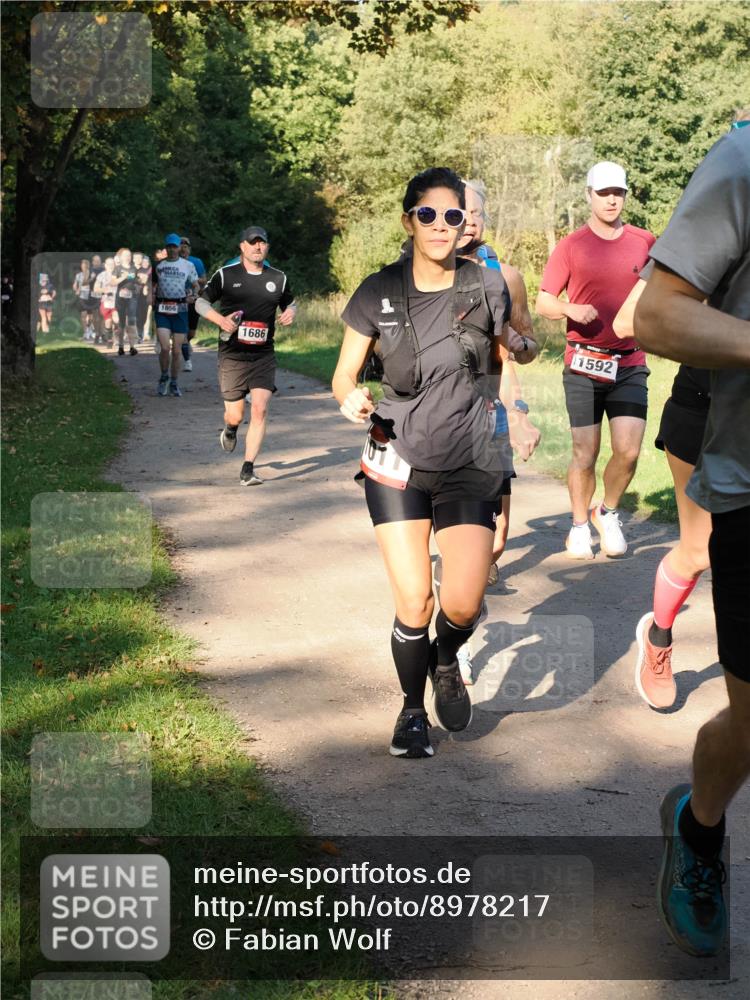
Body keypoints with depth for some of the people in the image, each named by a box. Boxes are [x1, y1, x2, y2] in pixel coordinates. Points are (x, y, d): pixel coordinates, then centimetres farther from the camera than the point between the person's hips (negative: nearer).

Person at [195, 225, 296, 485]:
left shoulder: (278, 278, 8)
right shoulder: (225, 275, 0)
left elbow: (290, 302, 24)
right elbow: (201, 302, 3)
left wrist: (291, 311, -2)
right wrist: (220, 319, -17)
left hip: (264, 356, 1)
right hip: (232, 356, -1)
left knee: (260, 409, -14)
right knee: (235, 415, 3)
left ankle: (248, 470, -8)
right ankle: (230, 430, 44)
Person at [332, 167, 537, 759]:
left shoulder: (486, 287, -1)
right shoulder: (379, 293, -3)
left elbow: (512, 354, 16)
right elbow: (344, 376, 1)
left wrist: (521, 347, -6)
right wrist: (351, 398, -20)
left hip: (468, 467, 1)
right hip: (398, 464, 0)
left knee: (464, 603, -12)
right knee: (413, 603, -6)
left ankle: (447, 661, 25)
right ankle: (412, 710, 22)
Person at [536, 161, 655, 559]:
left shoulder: (645, 242, 6)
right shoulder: (571, 246, 1)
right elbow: (543, 301, 1)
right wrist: (571, 309, -18)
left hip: (630, 364, 1)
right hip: (583, 364, -1)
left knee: (628, 451, -7)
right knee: (585, 455, 2)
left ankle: (608, 513, 20)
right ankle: (580, 524, 23)